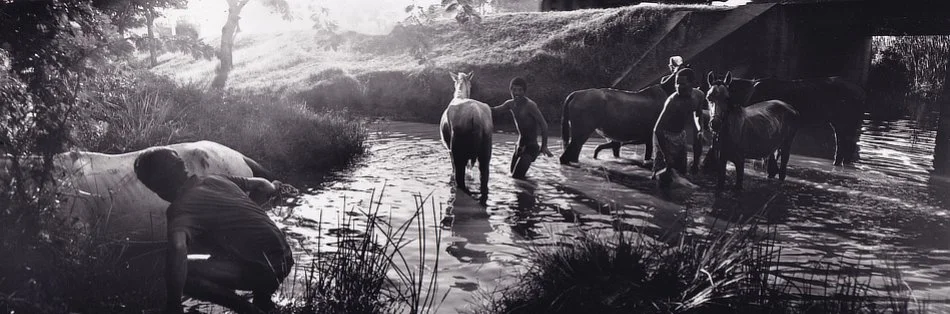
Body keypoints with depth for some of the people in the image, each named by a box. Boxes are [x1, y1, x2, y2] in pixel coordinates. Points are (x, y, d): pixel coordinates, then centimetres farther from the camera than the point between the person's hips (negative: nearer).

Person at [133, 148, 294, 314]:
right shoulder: (217, 179, 11)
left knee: (184, 272, -14)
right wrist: (273, 186, 50)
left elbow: (177, 248, -33)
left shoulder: (180, 208, -13)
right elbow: (264, 185, 24)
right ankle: (262, 299, 29)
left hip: (264, 270, -9)